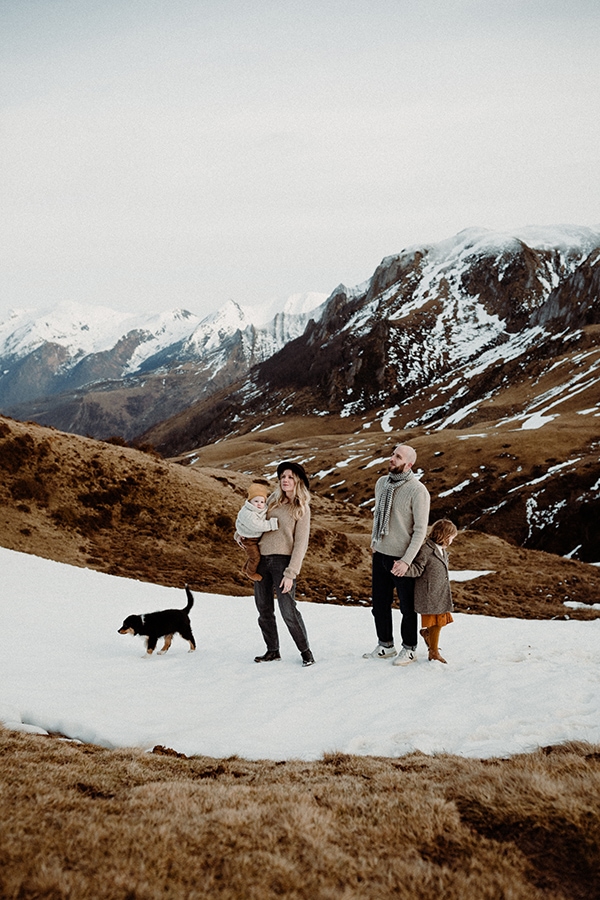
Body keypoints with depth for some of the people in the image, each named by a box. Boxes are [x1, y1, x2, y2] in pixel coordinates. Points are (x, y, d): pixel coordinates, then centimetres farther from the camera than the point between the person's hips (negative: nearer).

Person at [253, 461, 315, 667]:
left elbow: (301, 543, -8)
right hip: (262, 559, 6)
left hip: (283, 560, -6)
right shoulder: (273, 500, 11)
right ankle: (272, 651, 22)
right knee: (264, 610, 9)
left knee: (288, 610, -8)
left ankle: (305, 651, 9)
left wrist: (291, 573, -14)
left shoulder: (302, 508, -4)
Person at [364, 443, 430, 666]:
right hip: (380, 554, 6)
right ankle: (385, 645, 30)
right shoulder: (381, 483, 5)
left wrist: (406, 560, -21)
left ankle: (409, 649, 24)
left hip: (402, 558, -6)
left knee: (407, 607, 8)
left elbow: (421, 529, -17)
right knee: (380, 604, 15)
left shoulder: (417, 490, -17)